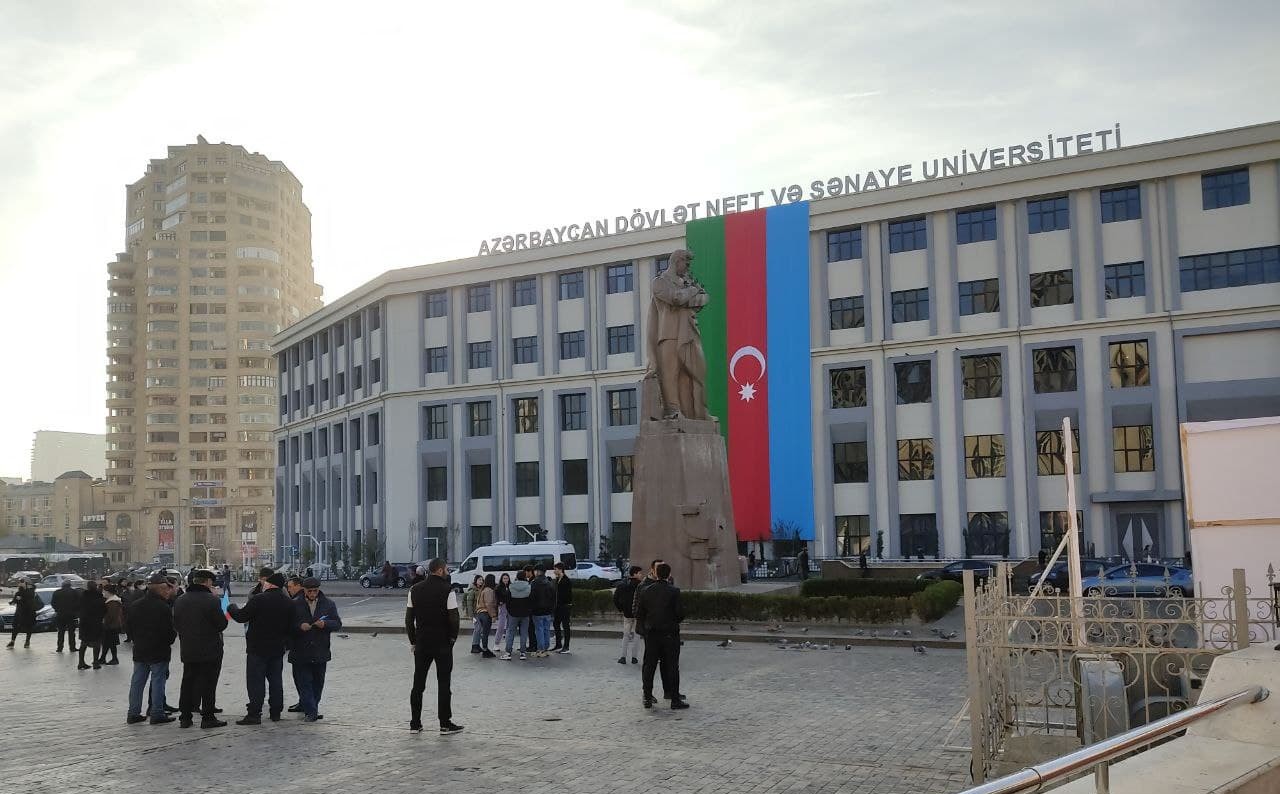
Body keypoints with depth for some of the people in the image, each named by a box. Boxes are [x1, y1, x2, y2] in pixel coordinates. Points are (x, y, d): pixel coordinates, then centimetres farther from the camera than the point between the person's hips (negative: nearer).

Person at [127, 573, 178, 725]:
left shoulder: (136, 605, 6)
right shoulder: (163, 607, -16)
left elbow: (130, 627, 12)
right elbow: (170, 631, -15)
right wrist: (169, 641, 5)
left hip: (139, 650, 7)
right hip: (159, 650, -6)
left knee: (137, 681, 11)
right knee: (158, 681, -1)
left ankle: (133, 713, 16)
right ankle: (157, 714, 1)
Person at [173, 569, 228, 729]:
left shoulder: (180, 600, 5)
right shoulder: (212, 600, -16)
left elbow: (176, 625, 11)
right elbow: (222, 624, -14)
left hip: (187, 650, 6)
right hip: (210, 650, -6)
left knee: (188, 681, 14)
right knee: (208, 683, 0)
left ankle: (185, 717, 16)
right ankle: (208, 717, 2)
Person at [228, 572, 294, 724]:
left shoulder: (259, 599, -15)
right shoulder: (288, 603, 5)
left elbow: (241, 617, -11)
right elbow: (290, 626, 9)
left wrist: (232, 608, 8)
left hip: (257, 648, -6)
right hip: (278, 649, 6)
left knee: (256, 681, -2)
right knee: (275, 680, 13)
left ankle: (254, 714, -4)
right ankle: (276, 712, 17)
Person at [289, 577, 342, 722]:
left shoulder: (329, 604, 5)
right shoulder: (295, 605, 0)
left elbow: (338, 623, 3)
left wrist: (325, 624, -16)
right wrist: (299, 626, -20)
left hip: (320, 652, 2)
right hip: (300, 652, -2)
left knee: (318, 682, 10)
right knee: (304, 682, -5)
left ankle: (310, 708, 24)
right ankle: (311, 711, -2)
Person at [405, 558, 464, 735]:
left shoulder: (415, 590, 4)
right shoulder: (448, 590, -11)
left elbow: (409, 618, 6)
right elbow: (454, 618, -13)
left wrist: (413, 641, 12)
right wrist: (452, 637, 2)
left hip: (421, 643, 4)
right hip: (443, 644, -4)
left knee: (418, 684, 11)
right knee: (443, 684, 3)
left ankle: (415, 724, 14)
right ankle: (445, 724, 5)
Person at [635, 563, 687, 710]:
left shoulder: (646, 591, 0)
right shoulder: (674, 591, -10)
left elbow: (639, 614, 2)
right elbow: (680, 612, -12)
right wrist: (678, 621, 9)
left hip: (651, 633, 3)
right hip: (670, 633, -3)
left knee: (649, 665, 10)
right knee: (672, 666, 4)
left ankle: (647, 697, 13)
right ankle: (675, 699, 5)